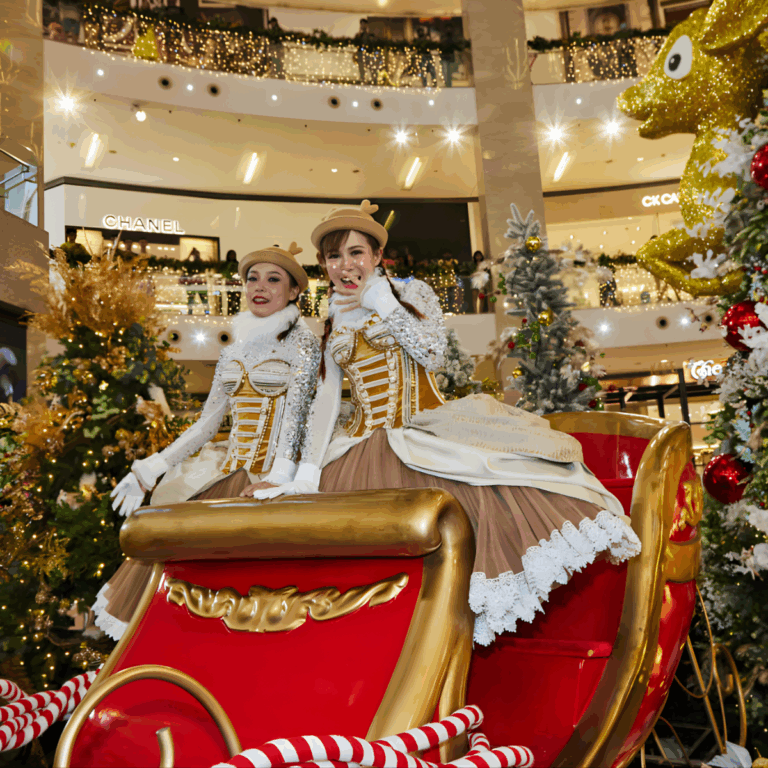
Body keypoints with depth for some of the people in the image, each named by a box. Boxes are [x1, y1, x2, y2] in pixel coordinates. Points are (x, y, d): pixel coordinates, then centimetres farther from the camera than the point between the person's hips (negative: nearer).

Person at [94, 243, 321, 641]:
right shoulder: (235, 350, 15)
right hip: (227, 472, 6)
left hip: (268, 477, -6)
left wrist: (276, 481, -26)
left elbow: (295, 414, -13)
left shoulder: (301, 342, -2)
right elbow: (207, 423, 18)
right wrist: (150, 469, 14)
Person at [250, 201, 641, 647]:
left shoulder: (411, 292, 9)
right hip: (367, 449, 4)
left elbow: (433, 355, -6)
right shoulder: (333, 322, 17)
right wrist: (307, 475, 0)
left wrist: (381, 302, -5)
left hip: (427, 436, -3)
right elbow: (326, 402, 11)